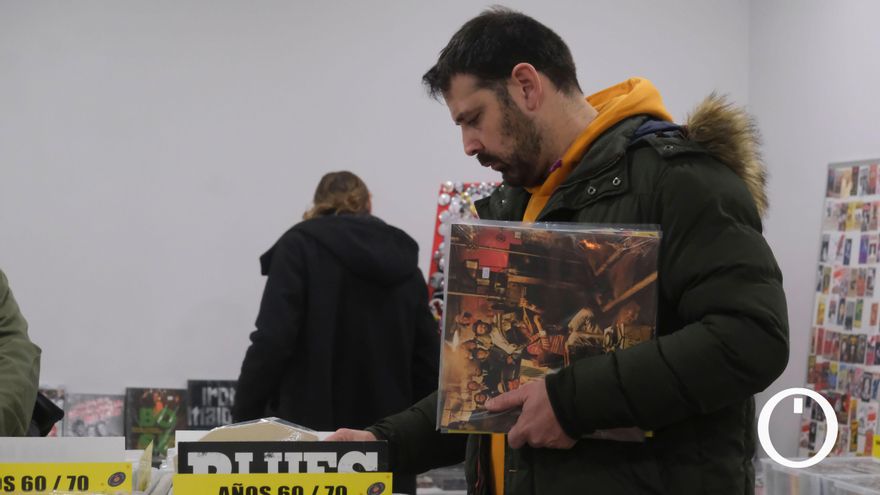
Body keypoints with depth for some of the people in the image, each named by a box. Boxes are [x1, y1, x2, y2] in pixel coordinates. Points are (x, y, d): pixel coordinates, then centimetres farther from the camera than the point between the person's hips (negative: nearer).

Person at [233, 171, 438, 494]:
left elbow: (272, 343, -13)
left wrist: (244, 422, -5)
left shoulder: (301, 246, -1)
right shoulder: (404, 257, 12)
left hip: (312, 442, -4)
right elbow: (428, 361, 10)